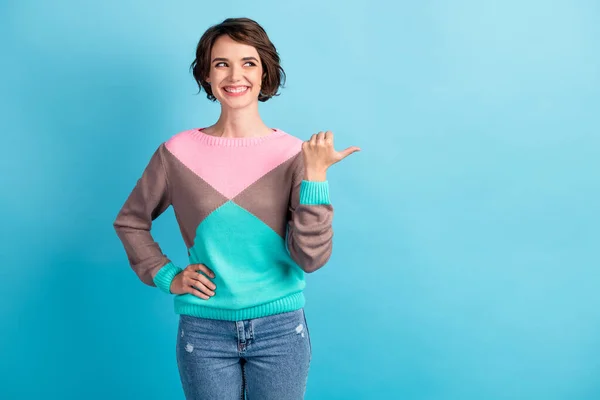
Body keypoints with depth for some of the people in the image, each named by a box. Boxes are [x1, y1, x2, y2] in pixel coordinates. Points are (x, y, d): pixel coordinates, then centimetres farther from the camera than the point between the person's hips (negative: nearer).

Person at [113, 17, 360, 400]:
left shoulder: (293, 153, -6)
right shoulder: (178, 151, -4)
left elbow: (310, 257, -11)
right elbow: (130, 221, 11)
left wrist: (315, 176, -19)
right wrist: (166, 276, -1)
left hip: (279, 329, 0)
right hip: (204, 331, 1)